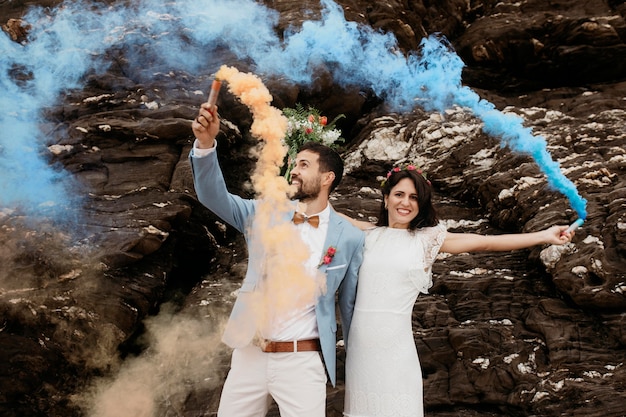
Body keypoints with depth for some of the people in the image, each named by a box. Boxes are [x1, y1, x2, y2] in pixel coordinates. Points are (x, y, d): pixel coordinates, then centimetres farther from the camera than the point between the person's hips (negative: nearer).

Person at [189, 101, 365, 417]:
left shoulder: (350, 237, -4)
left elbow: (350, 304, 5)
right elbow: (214, 196, -8)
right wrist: (206, 143, -24)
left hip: (303, 362, -3)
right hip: (249, 355, 3)